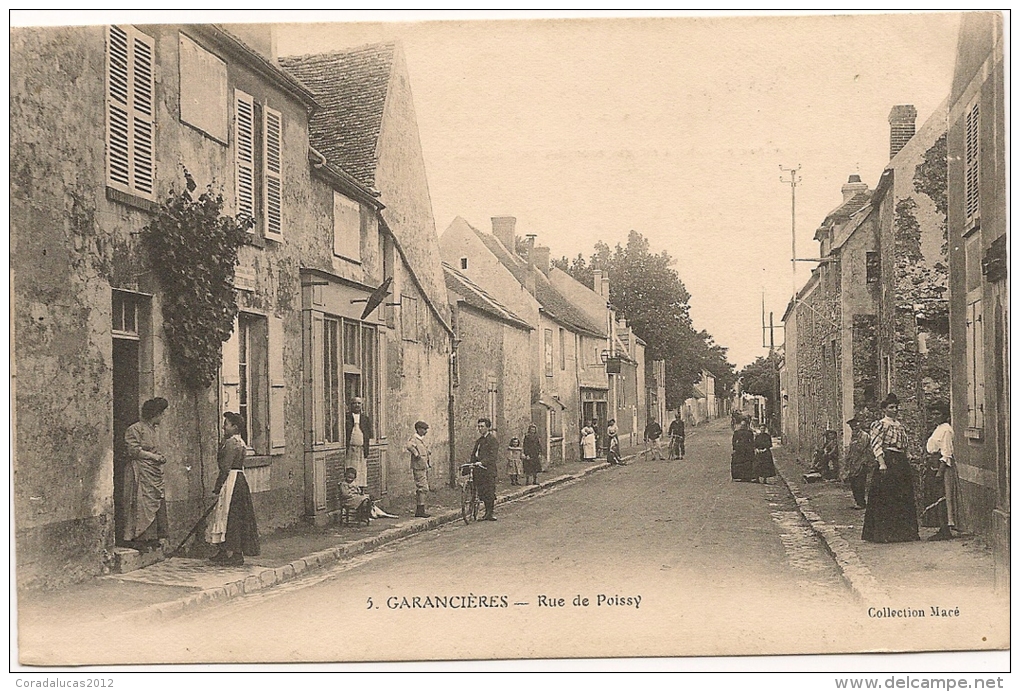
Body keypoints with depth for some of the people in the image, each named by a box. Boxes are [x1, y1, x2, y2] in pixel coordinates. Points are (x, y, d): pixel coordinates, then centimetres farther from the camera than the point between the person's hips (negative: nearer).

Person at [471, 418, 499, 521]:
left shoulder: (492, 439, -6)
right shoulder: (479, 440, 19)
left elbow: (492, 455, -17)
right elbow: (474, 454, 22)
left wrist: (482, 462, -28)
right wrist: (472, 463, 5)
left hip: (488, 468, -8)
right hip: (479, 469, 8)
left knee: (489, 492, -6)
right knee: (482, 492, 8)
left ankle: (489, 514, -2)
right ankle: (487, 512, 18)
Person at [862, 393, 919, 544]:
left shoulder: (901, 426, 18)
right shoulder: (879, 425, -4)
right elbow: (876, 445, -13)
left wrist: (906, 464, 18)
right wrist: (882, 463, -23)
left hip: (902, 463, 8)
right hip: (887, 462, -8)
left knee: (904, 497, 8)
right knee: (885, 498, -6)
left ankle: (904, 531, 15)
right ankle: (884, 533, -3)